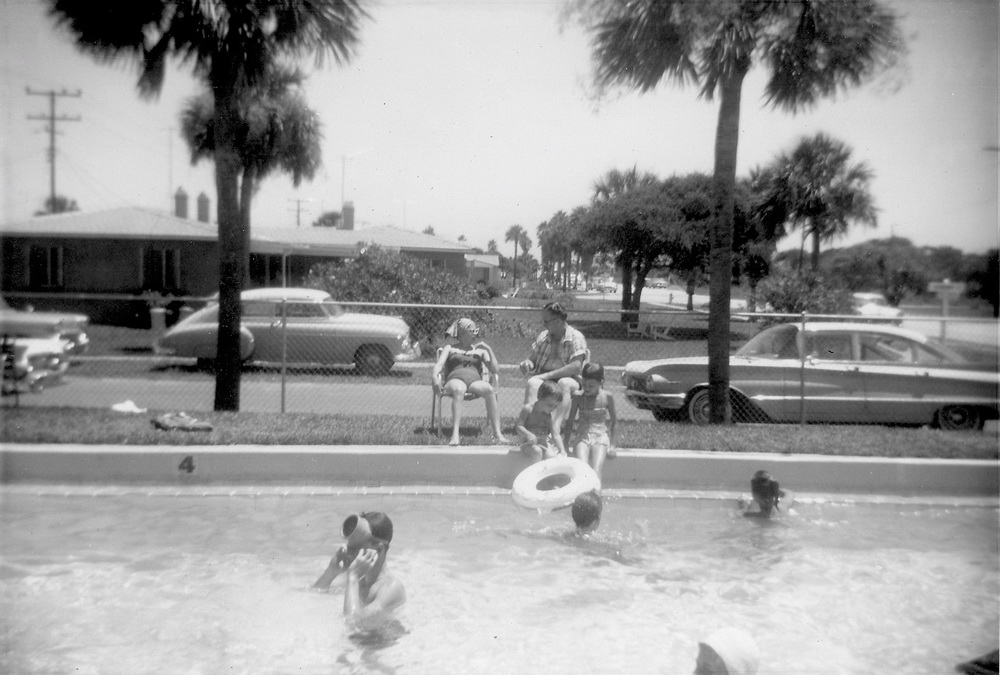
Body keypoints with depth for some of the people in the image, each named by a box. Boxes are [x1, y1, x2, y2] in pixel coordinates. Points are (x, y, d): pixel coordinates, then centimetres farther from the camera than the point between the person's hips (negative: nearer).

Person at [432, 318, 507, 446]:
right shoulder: (450, 348, 22)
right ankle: (455, 434, -48)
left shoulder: (480, 350, 26)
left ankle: (497, 433, -36)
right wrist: (434, 377, -14)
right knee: (459, 390, -41)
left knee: (489, 389, -35)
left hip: (475, 380, 2)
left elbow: (495, 369, 18)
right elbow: (438, 365, 8)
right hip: (455, 379, -2)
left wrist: (489, 350, 7)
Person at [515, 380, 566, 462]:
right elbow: (519, 426, -12)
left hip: (545, 442, 3)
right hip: (529, 443, -3)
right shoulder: (527, 409, -10)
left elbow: (555, 435, -1)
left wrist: (562, 450, -15)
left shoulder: (550, 417, -1)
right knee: (537, 451, -34)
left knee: (550, 455, -27)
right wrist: (528, 434, -31)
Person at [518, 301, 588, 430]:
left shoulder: (576, 338, -4)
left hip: (569, 379, -3)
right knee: (532, 383, -31)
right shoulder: (543, 336, 12)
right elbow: (533, 359, 16)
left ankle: (557, 426, -50)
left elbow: (576, 366, -16)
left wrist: (548, 375, -20)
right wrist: (527, 363, -10)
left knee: (564, 383, -39)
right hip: (544, 380, 3)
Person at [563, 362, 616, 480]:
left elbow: (613, 421, 12)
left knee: (596, 471, -24)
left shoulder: (607, 398, 2)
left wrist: (612, 444, 5)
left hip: (600, 436, -1)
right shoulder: (578, 397, 4)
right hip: (581, 436, 1)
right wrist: (565, 445, 7)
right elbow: (570, 422, 11)